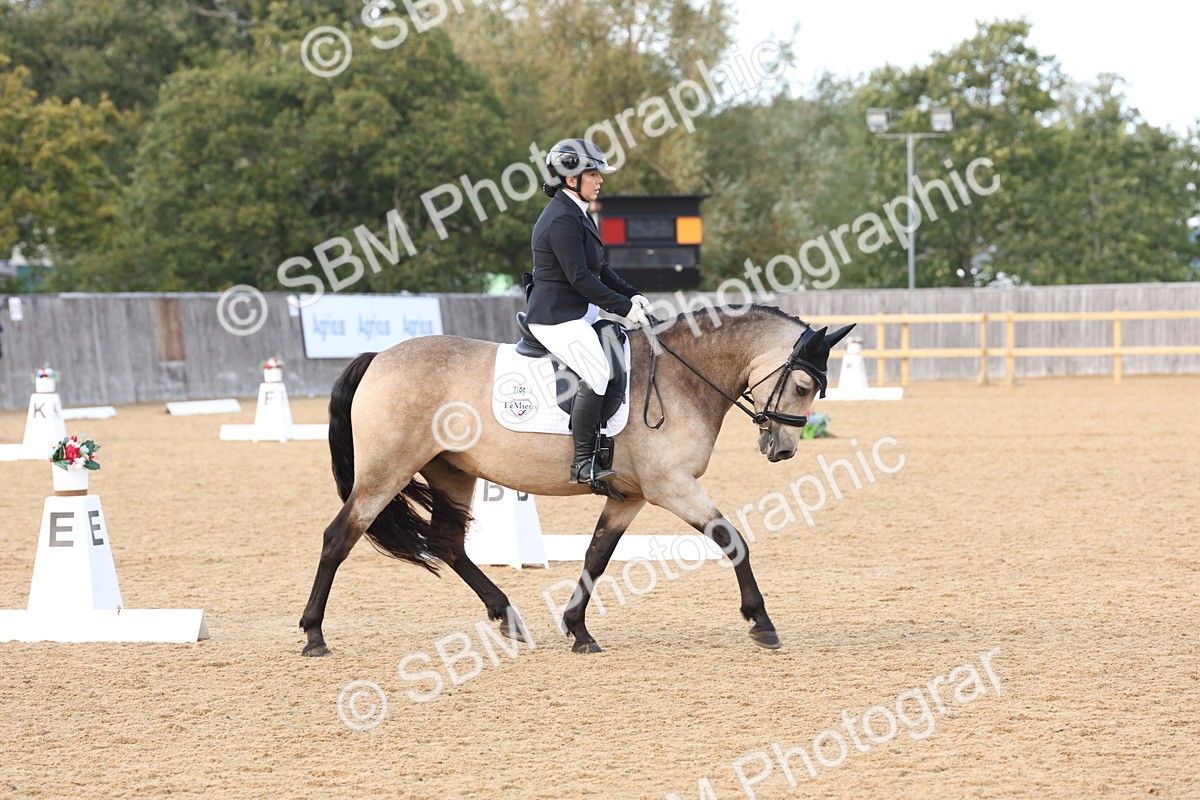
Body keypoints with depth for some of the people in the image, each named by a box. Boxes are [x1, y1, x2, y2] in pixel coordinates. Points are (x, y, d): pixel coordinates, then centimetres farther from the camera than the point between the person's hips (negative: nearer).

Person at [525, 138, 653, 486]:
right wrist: (624, 307, -19)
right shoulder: (561, 220, -18)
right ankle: (583, 463, -23)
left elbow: (599, 269, 20)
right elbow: (580, 277, -23)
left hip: (580, 314, 11)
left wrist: (631, 295, 6)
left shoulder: (577, 214, 15)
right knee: (598, 372, -25)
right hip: (556, 318, -11)